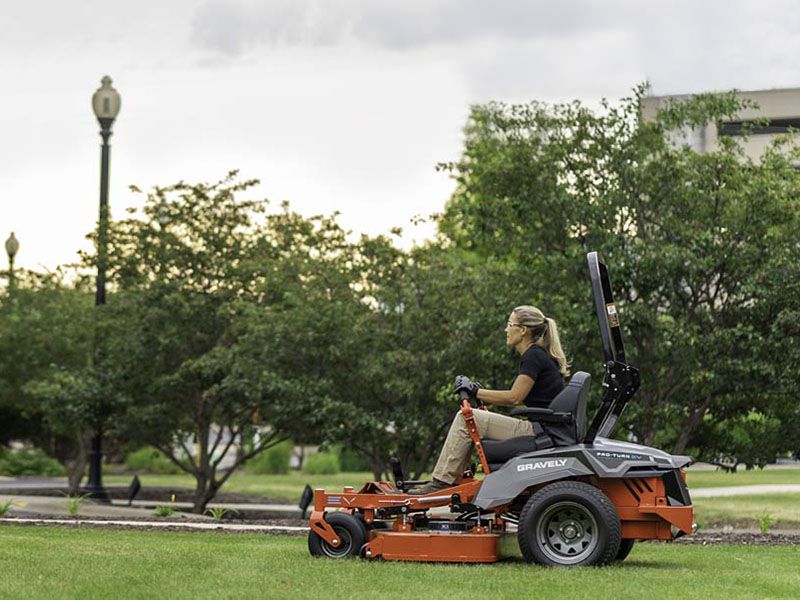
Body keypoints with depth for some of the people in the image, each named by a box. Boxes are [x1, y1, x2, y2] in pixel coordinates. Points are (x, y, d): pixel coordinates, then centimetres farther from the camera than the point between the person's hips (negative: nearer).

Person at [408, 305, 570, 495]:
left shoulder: (533, 356, -12)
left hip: (539, 432, -10)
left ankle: (442, 481, -7)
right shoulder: (537, 355, 18)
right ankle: (453, 481, 9)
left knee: (465, 418, -10)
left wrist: (477, 392, -7)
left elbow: (514, 397, -17)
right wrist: (483, 395, 14)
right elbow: (521, 399, 17)